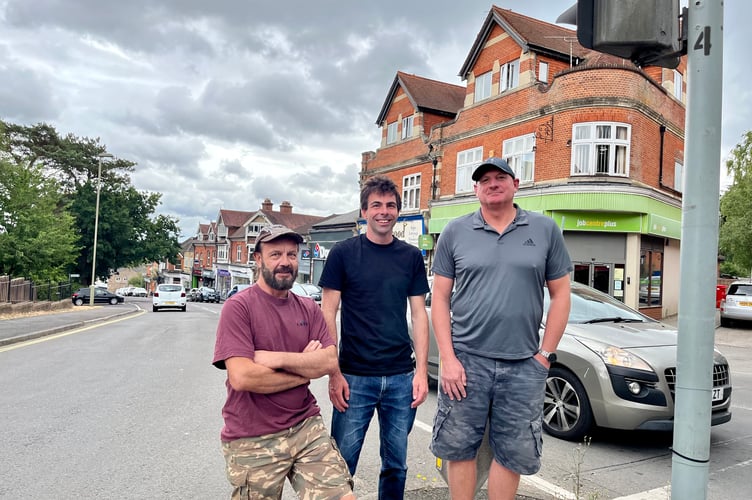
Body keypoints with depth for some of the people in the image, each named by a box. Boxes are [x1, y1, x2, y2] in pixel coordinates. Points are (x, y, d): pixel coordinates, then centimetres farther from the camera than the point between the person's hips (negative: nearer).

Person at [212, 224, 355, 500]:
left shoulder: (309, 309, 6)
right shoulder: (238, 307, -11)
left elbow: (329, 361, -5)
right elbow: (241, 377, -21)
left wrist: (277, 358, -19)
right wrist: (305, 369, -9)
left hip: (307, 427, 4)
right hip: (252, 441, -3)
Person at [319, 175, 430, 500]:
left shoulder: (412, 257, 6)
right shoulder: (343, 253, -2)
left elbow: (419, 315, 7)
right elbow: (328, 316, -3)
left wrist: (422, 371, 0)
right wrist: (334, 374, -9)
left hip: (402, 377, 3)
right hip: (355, 376, -2)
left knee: (396, 465, 14)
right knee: (342, 464, 6)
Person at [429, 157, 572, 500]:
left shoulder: (545, 230, 4)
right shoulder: (455, 232, 2)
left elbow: (560, 295, 6)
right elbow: (440, 298, 1)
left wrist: (545, 355, 0)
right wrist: (448, 358, -6)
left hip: (525, 365, 1)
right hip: (467, 359, 0)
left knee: (513, 454, 12)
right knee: (459, 449, 9)